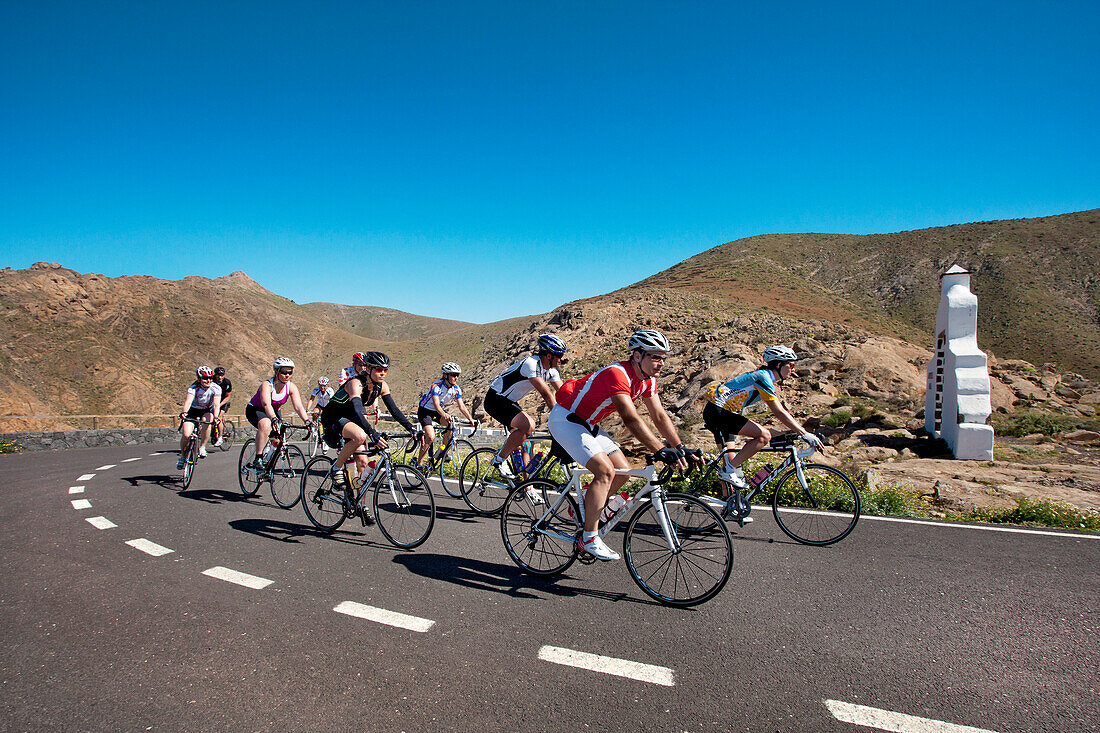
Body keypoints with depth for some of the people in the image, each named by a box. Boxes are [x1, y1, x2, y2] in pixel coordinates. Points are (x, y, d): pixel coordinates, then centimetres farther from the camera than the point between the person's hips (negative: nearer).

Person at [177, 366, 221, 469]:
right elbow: (188, 401, -39)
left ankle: (202, 447, -14)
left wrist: (215, 417, -50)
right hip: (193, 410, 0)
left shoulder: (216, 388, -20)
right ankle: (182, 455, 11)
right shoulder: (194, 388, -23)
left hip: (207, 411, 1)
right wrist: (184, 412, -59)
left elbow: (216, 404, -32)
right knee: (186, 434, -18)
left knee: (207, 422, -35)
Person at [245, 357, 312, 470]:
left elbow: (298, 406, -26)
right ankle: (257, 460, -28)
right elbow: (266, 404, -46)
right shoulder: (267, 384, -29)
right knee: (266, 425, -36)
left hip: (274, 412, 5)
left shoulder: (291, 387, -16)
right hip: (255, 410, -5)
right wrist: (274, 419, -63)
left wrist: (307, 420, -42)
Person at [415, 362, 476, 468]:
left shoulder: (457, 389, -11)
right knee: (431, 437, -23)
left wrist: (470, 419, -30)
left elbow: (461, 406, -15)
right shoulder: (436, 386, -29)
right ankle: (419, 462, -7)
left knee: (451, 424, -22)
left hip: (438, 411, 6)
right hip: (425, 410, -6)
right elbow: (436, 405, -40)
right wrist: (445, 415, -59)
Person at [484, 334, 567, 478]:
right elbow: (545, 394, -33)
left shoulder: (551, 370, 2)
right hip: (496, 400, -10)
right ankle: (500, 460, -8)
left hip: (510, 401, 10)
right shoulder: (531, 363, -26)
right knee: (528, 425, -24)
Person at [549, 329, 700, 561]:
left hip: (588, 424, 9)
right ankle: (589, 539, -12)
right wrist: (660, 450, -46)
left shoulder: (648, 380, -2)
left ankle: (585, 509, 20)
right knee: (606, 471, -21)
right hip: (566, 419, -9)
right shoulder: (617, 374, -30)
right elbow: (630, 419, -39)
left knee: (623, 472, 1)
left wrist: (682, 449, -9)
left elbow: (660, 416, 0)